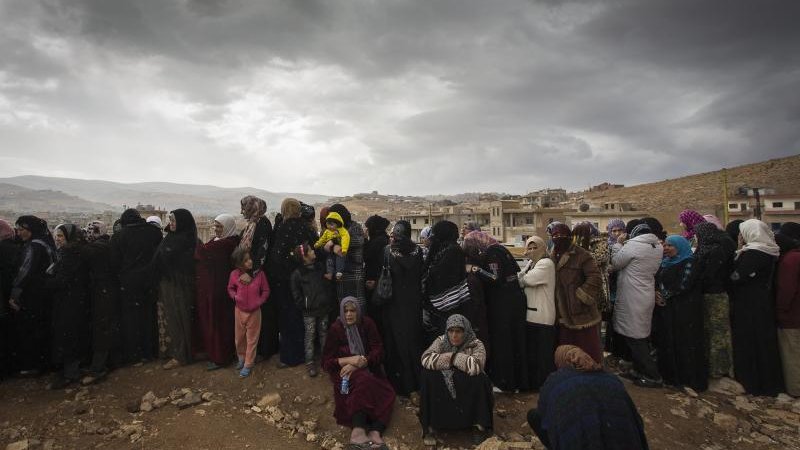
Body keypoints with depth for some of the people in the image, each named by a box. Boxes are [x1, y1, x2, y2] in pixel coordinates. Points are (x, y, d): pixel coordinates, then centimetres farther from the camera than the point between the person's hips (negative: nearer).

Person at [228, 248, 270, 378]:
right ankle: (241, 357, 44)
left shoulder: (259, 273, -17)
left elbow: (266, 291, -5)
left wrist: (259, 302, -17)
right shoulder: (234, 274, -13)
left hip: (254, 311, -2)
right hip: (239, 311, 2)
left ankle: (248, 364, 25)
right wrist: (235, 297, -13)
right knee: (239, 337, 18)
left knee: (252, 339, 9)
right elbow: (230, 289, 6)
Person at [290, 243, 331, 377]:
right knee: (310, 336, 3)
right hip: (309, 311, -4)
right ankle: (309, 362, 13)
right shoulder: (297, 273, -8)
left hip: (323, 308, 4)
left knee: (323, 333, 14)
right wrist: (304, 306, -8)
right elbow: (296, 294, -6)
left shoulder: (319, 267, 6)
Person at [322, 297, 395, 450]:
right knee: (363, 382, -37)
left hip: (368, 368, 3)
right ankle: (358, 432, -48)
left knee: (387, 393, -26)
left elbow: (378, 351, -5)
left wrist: (357, 364, -20)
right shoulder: (335, 329, -4)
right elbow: (326, 361, -4)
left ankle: (375, 432, -42)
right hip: (344, 369, -3)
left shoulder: (367, 324, 0)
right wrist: (350, 359, -20)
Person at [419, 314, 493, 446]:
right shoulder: (441, 341, -4)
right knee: (428, 375, -26)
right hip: (442, 389, 2)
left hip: (469, 391, -1)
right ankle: (428, 427, -16)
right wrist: (451, 358, -25)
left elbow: (476, 366, -32)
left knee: (480, 378, -30)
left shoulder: (476, 345, -11)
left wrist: (454, 357, -21)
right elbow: (426, 359, -22)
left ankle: (480, 426, -12)